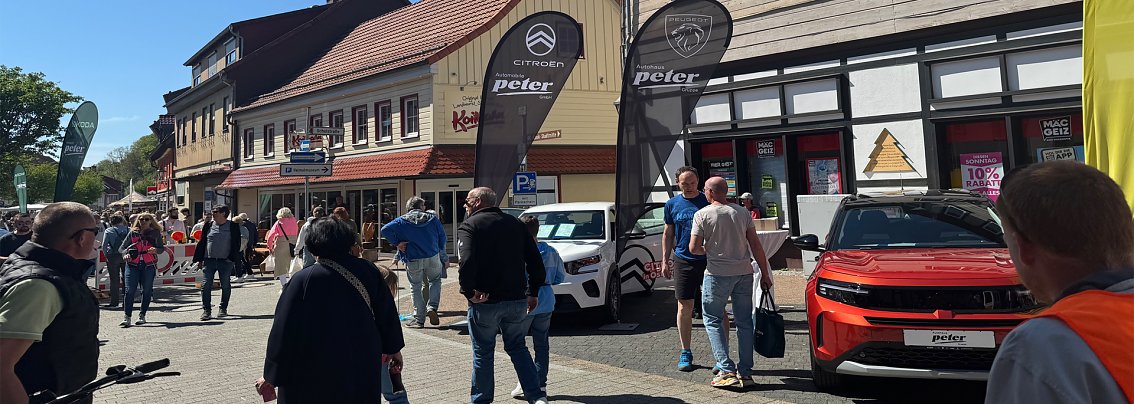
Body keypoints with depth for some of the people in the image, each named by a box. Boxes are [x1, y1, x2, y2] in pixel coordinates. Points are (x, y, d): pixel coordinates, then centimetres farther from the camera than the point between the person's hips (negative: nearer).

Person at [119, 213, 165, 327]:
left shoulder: (155, 233, 6)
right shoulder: (133, 233, 8)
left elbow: (162, 248, 7)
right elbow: (122, 247, 11)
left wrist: (155, 250, -15)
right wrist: (125, 254, -10)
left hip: (149, 266, 0)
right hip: (132, 265, 0)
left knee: (147, 291, 6)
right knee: (130, 290, -7)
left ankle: (142, 315, 18)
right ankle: (126, 317, -5)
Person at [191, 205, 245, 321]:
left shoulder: (233, 226, 1)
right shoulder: (208, 226, 9)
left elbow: (236, 244, 0)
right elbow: (202, 243, 11)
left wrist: (232, 259, -9)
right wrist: (199, 259, 6)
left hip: (226, 261, -2)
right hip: (209, 260, 2)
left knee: (225, 285, 6)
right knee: (206, 285, -4)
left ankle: (223, 309, 19)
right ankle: (206, 310, 0)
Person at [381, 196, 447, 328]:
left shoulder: (402, 220, 0)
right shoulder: (433, 218, 4)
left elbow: (385, 230, -13)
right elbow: (442, 237, 7)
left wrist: (396, 243, -5)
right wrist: (441, 251, 21)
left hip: (413, 260, -1)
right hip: (433, 258, 1)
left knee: (415, 288, 10)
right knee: (435, 280, 24)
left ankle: (419, 319, 13)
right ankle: (432, 307, 6)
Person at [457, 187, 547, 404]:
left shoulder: (469, 226, -6)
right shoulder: (515, 223, 10)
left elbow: (466, 260, -25)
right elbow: (536, 260, 8)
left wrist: (469, 292, -16)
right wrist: (533, 292, 14)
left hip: (485, 302, -5)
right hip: (516, 300, 5)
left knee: (483, 353, 10)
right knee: (518, 348, 18)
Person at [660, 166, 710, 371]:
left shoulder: (708, 201, 1)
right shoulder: (672, 204, 8)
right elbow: (668, 233, 15)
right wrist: (665, 260, 11)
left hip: (709, 260, -2)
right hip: (683, 260, 2)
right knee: (685, 307, 4)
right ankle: (685, 352, 16)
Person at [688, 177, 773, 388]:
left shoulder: (702, 214, -5)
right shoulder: (742, 212, 6)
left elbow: (694, 248, -7)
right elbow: (755, 245, 5)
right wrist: (764, 273, 10)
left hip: (717, 274, -4)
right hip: (744, 273, 4)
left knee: (712, 319, 7)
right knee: (744, 322, 10)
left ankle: (726, 369, -4)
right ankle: (745, 372, 12)